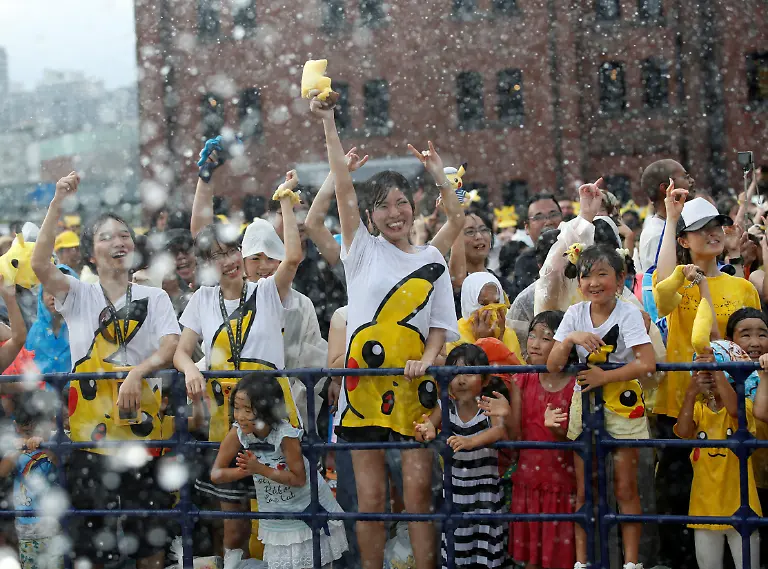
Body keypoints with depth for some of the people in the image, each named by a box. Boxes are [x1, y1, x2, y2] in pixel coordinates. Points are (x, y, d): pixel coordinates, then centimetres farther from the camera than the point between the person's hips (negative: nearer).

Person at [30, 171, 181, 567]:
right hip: (89, 425, 0)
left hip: (140, 425, 0)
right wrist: (57, 204, -16)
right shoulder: (78, 296, 6)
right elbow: (40, 264, -12)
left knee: (150, 537, 4)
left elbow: (171, 348, -6)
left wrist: (137, 372, -25)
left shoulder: (154, 298, 8)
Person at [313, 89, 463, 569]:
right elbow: (344, 188, -2)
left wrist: (427, 359, -11)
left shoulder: (432, 261, 11)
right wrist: (328, 123, -7)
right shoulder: (363, 251, 6)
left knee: (420, 490, -3)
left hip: (414, 385, 1)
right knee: (370, 497, 1)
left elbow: (441, 325, 10)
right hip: (365, 383, -1)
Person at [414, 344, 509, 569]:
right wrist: (426, 432, -34)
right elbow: (423, 430, -7)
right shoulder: (445, 408, -1)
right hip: (454, 491, 2)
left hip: (485, 491, -2)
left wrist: (469, 442, -48)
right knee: (455, 545, 3)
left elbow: (499, 431, -30)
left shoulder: (490, 406, -12)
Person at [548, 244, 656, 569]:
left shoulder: (628, 314, -12)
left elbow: (647, 364, -23)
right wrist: (571, 338, -23)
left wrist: (603, 377, -21)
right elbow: (553, 366, -6)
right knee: (584, 490, 7)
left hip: (623, 404, -3)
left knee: (625, 489, 1)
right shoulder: (575, 314, -2)